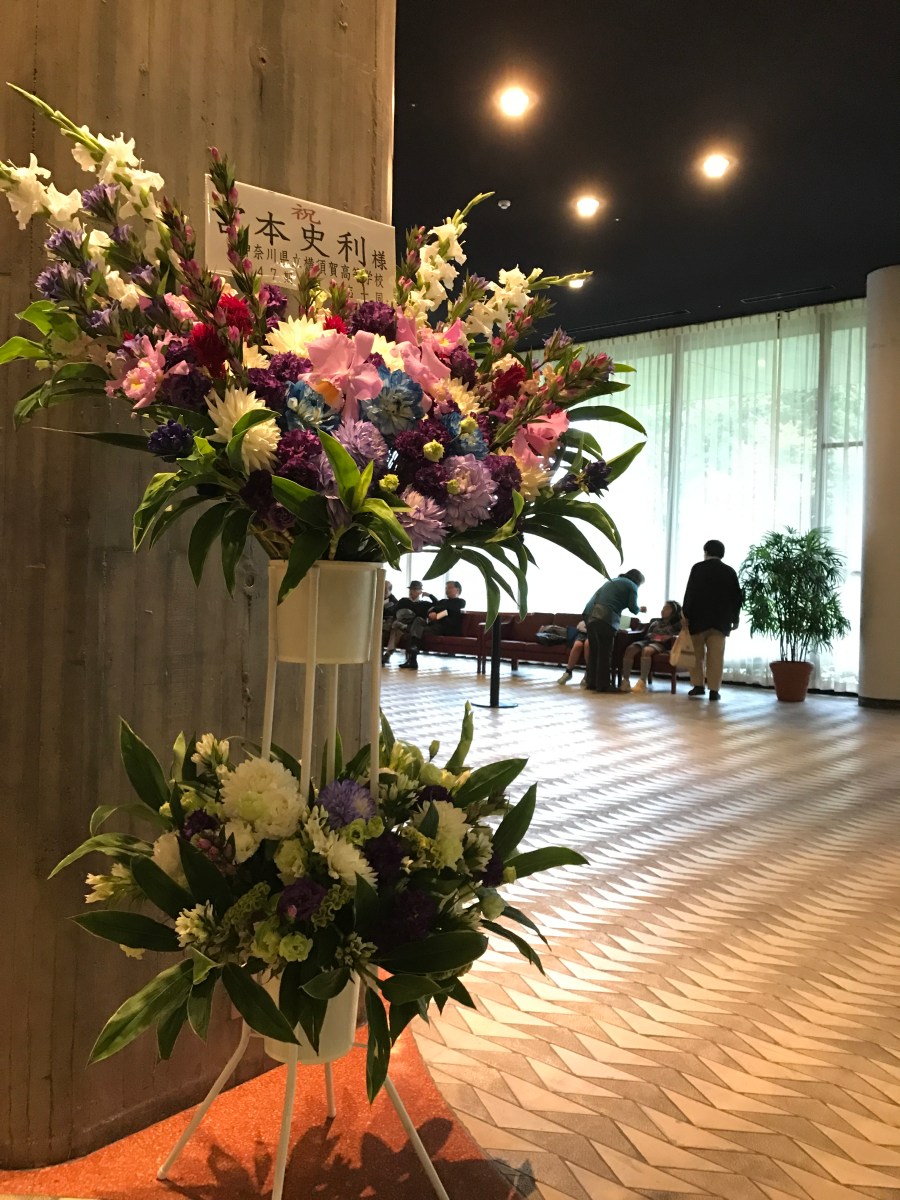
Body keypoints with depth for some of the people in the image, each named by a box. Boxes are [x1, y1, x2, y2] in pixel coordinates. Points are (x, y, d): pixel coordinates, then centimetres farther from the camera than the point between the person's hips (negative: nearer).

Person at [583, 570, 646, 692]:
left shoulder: (612, 581, 31)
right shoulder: (631, 586, 10)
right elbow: (633, 608, 2)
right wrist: (640, 610, 24)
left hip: (590, 613, 7)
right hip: (605, 618, -7)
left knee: (593, 651, 13)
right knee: (605, 653, 0)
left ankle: (590, 682, 17)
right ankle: (603, 685, 2)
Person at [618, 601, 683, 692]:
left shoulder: (676, 624, 20)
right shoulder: (654, 621, 33)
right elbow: (643, 634, 25)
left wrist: (670, 637, -11)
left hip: (660, 644, -4)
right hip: (646, 640, 4)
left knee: (646, 650, -39)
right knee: (629, 649, -29)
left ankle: (642, 682, -45)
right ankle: (625, 681, -35)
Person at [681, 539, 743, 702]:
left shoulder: (698, 568, -2)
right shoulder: (730, 571, 7)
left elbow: (690, 593, -8)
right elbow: (737, 597, 8)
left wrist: (686, 615, -3)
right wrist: (735, 618, 15)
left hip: (698, 618, -2)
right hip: (720, 620, 2)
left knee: (697, 653, 10)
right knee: (716, 656, 1)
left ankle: (698, 686, 6)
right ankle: (714, 690, -2)